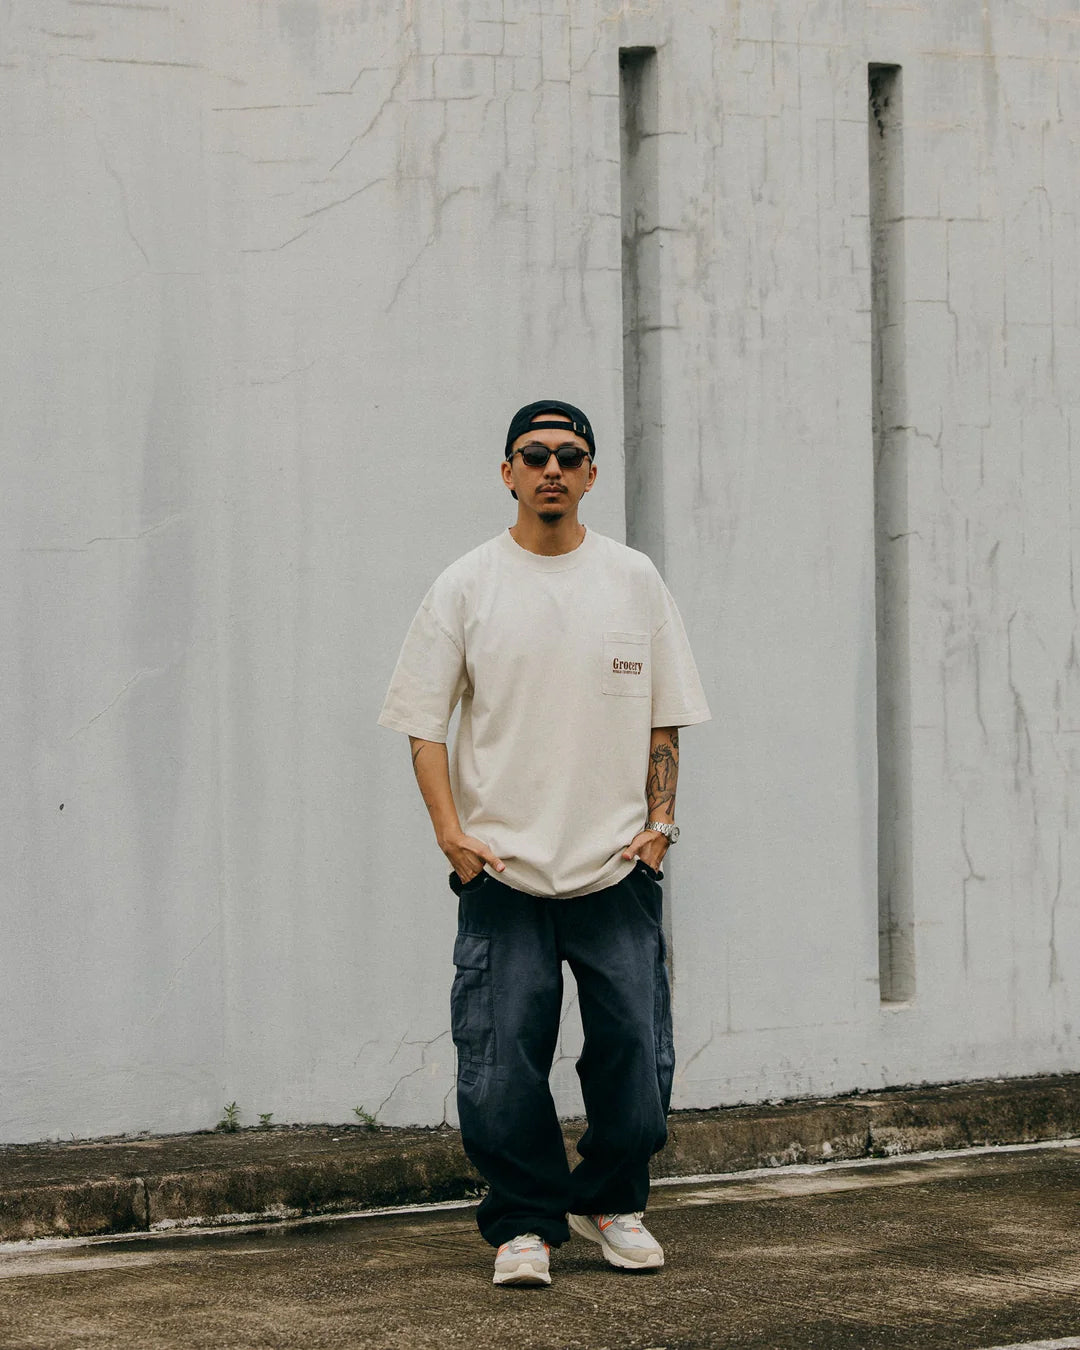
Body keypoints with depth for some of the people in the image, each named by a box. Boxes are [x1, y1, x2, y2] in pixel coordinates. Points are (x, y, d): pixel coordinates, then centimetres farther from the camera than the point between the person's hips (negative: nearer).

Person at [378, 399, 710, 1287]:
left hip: (618, 868, 2)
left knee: (636, 1052, 3)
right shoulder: (466, 587, 3)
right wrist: (449, 828, -8)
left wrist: (660, 818, 0)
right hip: (501, 869, -1)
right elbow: (423, 719, 3)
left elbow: (663, 716, 12)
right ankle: (525, 1223, 12)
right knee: (502, 1064, -3)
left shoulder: (634, 580, 8)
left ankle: (611, 1202, 23)